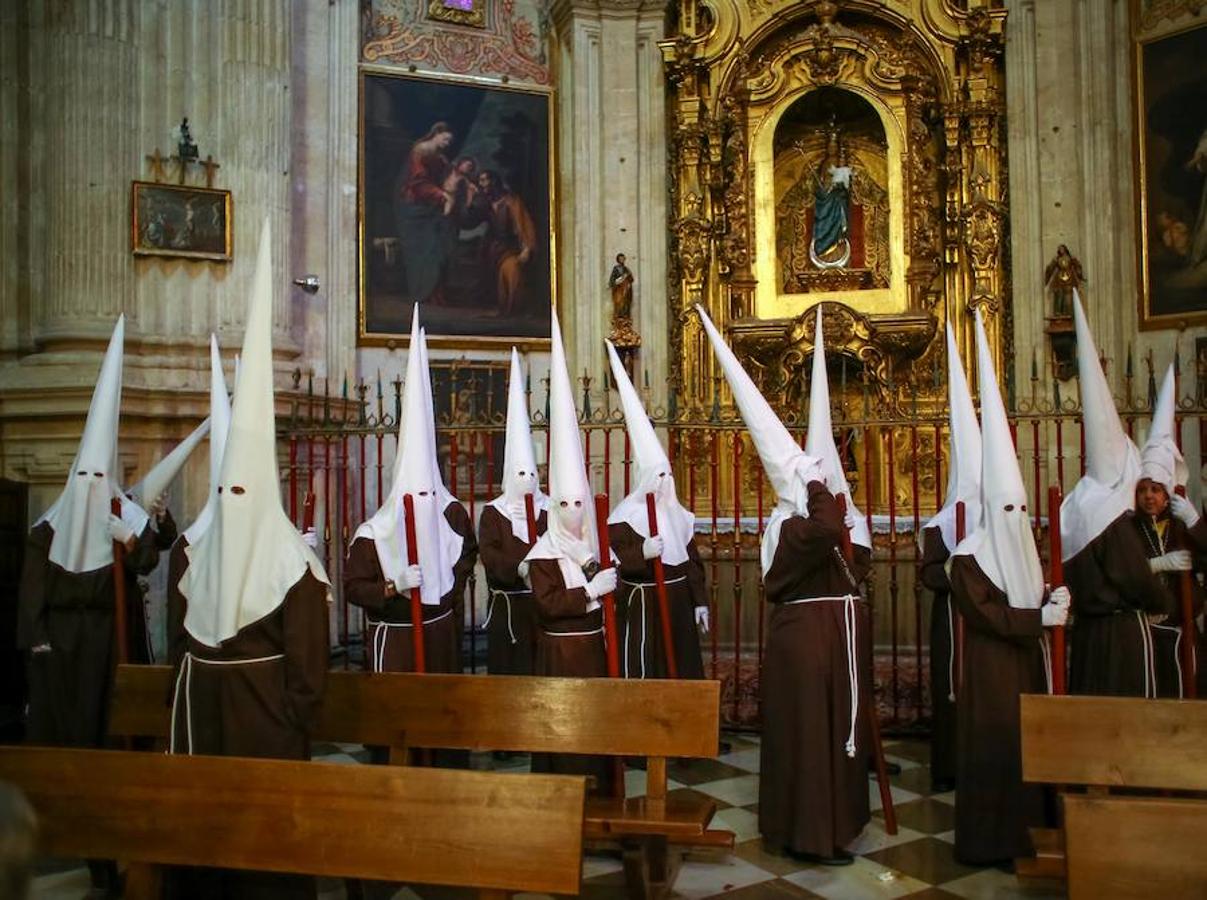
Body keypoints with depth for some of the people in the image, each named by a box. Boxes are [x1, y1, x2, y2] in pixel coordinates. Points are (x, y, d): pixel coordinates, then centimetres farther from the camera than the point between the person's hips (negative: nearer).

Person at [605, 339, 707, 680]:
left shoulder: (678, 515, 9)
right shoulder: (624, 517, -10)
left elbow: (692, 560, 12)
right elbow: (616, 561, -16)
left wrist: (700, 601, 10)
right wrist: (642, 554, -33)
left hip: (677, 603, 6)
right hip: (641, 605, -6)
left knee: (681, 669, 12)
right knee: (642, 672, -3)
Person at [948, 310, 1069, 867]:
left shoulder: (1024, 551, 11)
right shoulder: (969, 558, -13)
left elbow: (1030, 602, 15)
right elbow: (986, 614, -17)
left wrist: (1050, 601, -6)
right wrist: (1041, 617, -18)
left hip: (1027, 659, 7)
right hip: (990, 663, -7)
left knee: (1029, 741, 10)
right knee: (993, 746, -2)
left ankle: (1021, 831, 21)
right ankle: (987, 841, 9)